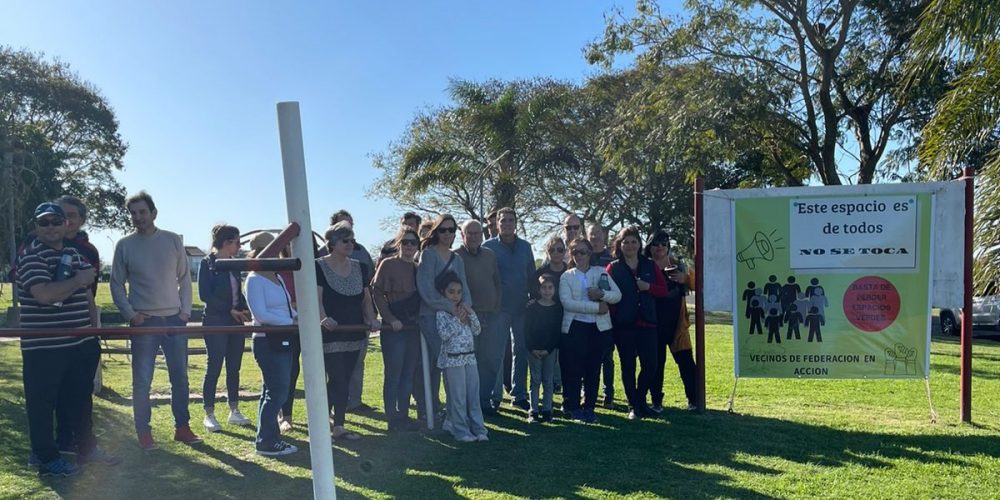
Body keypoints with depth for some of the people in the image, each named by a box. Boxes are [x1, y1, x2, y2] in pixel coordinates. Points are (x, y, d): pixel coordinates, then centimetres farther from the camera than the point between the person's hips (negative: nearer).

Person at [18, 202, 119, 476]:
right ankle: (47, 457, 18)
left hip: (80, 344, 7)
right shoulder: (30, 257, -11)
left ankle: (87, 448, 28)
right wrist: (79, 279, -16)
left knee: (81, 398, 16)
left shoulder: (75, 256, 13)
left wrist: (94, 331, 15)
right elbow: (45, 294, -27)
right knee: (42, 403, 5)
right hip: (43, 347, -7)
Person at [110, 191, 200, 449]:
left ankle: (182, 427, 19)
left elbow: (185, 278, 7)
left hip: (174, 320, 2)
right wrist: (130, 314, -7)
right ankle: (143, 432, 15)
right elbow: (117, 284, 3)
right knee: (142, 381, 3)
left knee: (180, 377, 8)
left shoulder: (173, 240, 4)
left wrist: (185, 311, -1)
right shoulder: (125, 245, 1)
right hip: (144, 321, -2)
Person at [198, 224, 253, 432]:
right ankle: (209, 415, 8)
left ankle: (234, 411, 19)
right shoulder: (208, 263, -7)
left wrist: (245, 309, -3)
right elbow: (204, 294, -14)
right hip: (215, 322, -6)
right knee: (214, 368, -2)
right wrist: (230, 310, -16)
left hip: (235, 322, 7)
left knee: (234, 368, 10)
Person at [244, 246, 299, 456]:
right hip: (268, 342, -9)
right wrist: (292, 321, -17)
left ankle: (267, 439, 24)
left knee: (271, 391, 14)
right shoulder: (255, 279, -11)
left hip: (282, 341, 9)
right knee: (278, 392, -7)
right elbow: (260, 314, -18)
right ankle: (267, 442, 3)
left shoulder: (277, 277, 15)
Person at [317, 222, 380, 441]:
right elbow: (316, 297, -16)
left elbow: (366, 298, 13)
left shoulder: (359, 268, 12)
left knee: (342, 381, 11)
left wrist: (371, 318, -3)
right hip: (330, 335, -6)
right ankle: (339, 427, 3)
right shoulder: (319, 266, -5)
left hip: (354, 334, 6)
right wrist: (323, 318, -33)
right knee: (338, 380, -7)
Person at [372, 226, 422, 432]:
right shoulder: (388, 264, -6)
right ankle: (393, 419, 10)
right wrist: (391, 319, -15)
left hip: (413, 327, 6)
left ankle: (404, 416, 21)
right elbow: (378, 294, -10)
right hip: (394, 328, -6)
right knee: (393, 374, 0)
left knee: (408, 374, 11)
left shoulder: (417, 268, 13)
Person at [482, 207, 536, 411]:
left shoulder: (525, 247, 10)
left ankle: (519, 395, 17)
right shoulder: (489, 247, -2)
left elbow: (532, 276, 14)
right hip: (498, 308, -4)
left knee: (521, 351, 8)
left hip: (522, 307, 4)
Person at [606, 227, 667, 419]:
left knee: (650, 365, 1)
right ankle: (633, 406, 17)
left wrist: (648, 287, -10)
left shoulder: (649, 266, 10)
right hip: (623, 325, -2)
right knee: (628, 366, 4)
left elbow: (663, 290, 9)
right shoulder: (613, 268, 1)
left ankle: (641, 401, 23)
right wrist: (611, 319, -14)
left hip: (647, 323, 3)